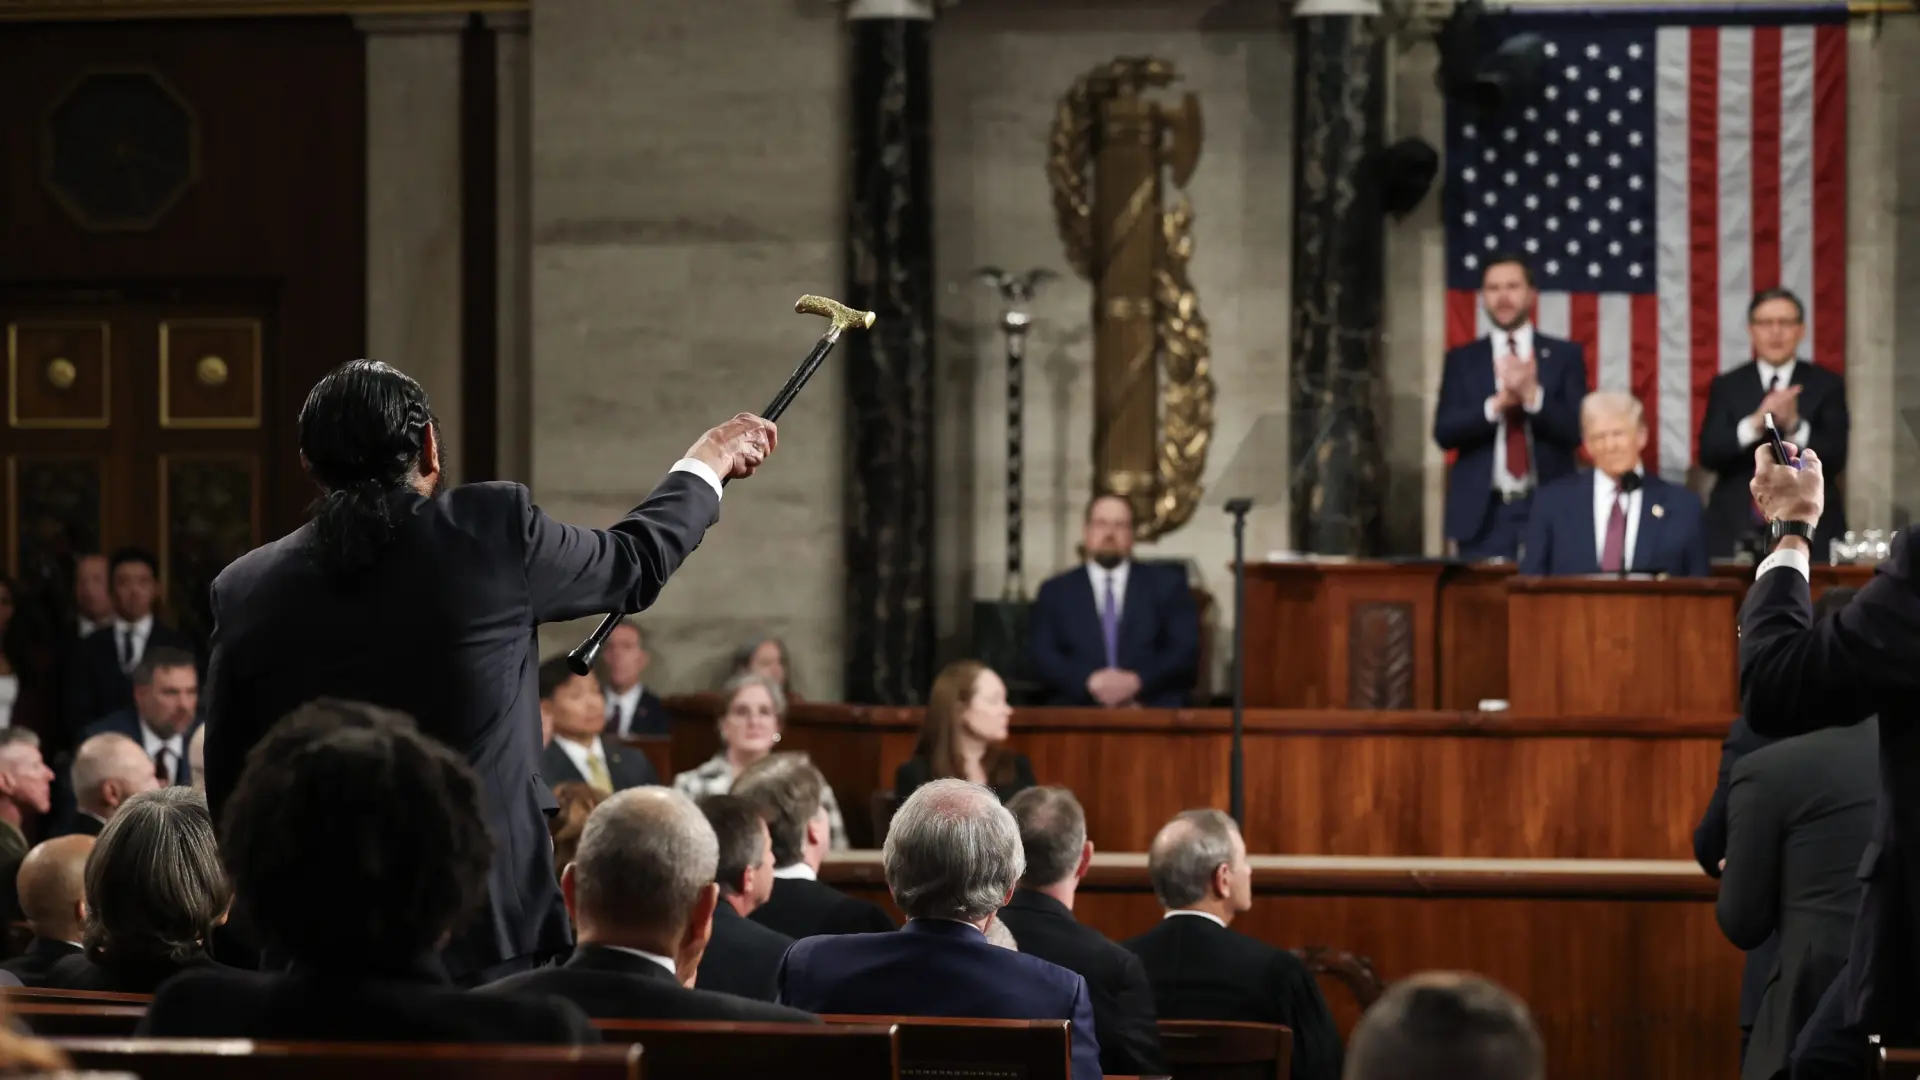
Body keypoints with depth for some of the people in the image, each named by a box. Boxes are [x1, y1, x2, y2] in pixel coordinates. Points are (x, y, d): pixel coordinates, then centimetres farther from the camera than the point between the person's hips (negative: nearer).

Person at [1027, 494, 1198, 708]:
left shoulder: (1166, 584, 16)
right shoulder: (1055, 592, 17)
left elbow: (1186, 651, 6)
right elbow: (1041, 656, 5)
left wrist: (1136, 681, -11)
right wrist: (1090, 682, -13)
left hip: (1154, 712, 0)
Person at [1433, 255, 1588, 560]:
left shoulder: (1564, 355, 8)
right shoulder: (1462, 360, 11)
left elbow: (1577, 429, -1)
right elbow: (1444, 432, 0)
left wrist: (1532, 395, -18)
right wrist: (1497, 404, -15)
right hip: (1483, 513, 1)